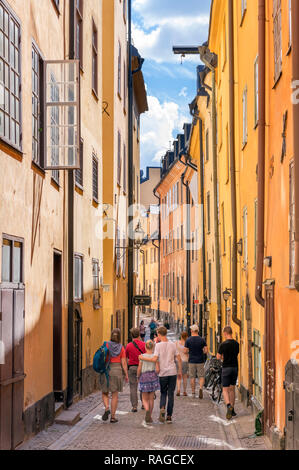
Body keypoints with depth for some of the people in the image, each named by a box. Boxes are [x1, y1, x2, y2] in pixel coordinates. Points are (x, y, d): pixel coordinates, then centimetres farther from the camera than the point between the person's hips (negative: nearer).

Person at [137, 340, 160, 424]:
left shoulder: (142, 356, -4)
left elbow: (139, 370, -3)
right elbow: (157, 369, -8)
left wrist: (138, 377, 13)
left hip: (144, 377, -1)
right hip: (153, 376, 1)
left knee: (145, 399, 7)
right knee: (151, 398, 11)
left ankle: (147, 410, -23)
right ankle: (150, 417, 14)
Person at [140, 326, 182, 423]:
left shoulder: (158, 345, -6)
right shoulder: (172, 345, 5)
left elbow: (154, 359, -16)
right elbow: (179, 359, 6)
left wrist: (143, 358, -4)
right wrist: (180, 371, 15)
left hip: (163, 373, -2)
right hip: (173, 372, 2)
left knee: (163, 393, 13)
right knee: (170, 394, 6)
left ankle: (162, 408, -14)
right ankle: (169, 416, 6)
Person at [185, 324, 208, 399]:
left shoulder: (188, 340, -5)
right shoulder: (202, 340, -2)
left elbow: (185, 351, -4)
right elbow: (206, 351, -4)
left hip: (192, 361, 0)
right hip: (200, 361, 0)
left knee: (192, 377, 9)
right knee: (201, 376, 6)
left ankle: (193, 393, 11)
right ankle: (201, 388, -20)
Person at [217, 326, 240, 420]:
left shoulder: (223, 344, -12)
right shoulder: (236, 344, 3)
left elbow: (218, 357, -4)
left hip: (226, 368, -5)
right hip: (235, 367, 5)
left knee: (225, 390, 0)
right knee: (232, 389, 14)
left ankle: (229, 406, -24)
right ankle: (232, 410, 16)